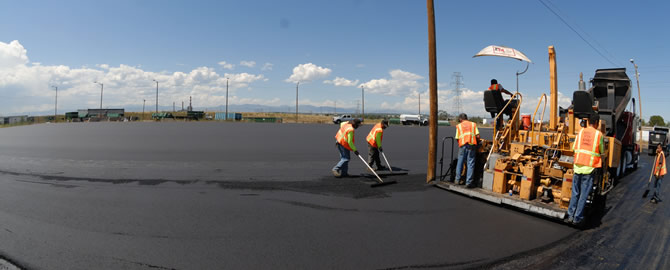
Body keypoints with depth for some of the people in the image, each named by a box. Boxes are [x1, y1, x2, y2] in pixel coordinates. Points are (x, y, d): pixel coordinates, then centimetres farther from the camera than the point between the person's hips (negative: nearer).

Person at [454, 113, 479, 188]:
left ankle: (458, 180, 22)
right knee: (470, 164, 2)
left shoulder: (459, 126, 14)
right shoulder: (473, 124, 15)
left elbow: (457, 138, 6)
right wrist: (477, 142, 22)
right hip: (472, 145, 0)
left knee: (460, 162, 14)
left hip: (462, 145, 0)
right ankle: (468, 182, -1)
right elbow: (477, 136, 5)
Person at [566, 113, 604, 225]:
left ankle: (570, 215, 12)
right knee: (584, 194, 3)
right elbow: (602, 152, 7)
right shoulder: (599, 134, -2)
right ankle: (577, 218, 6)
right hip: (589, 168, -3)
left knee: (575, 193, 12)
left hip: (577, 166, 3)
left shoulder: (581, 132, 6)